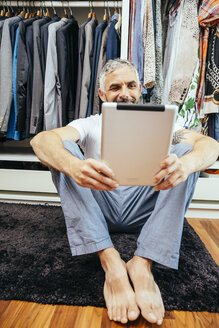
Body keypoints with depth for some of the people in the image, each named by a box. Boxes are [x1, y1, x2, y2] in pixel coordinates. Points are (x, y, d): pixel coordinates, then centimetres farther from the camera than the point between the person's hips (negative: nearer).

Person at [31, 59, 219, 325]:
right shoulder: (90, 125, 3)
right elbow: (41, 140, -18)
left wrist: (184, 164, -36)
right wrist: (73, 166, -42)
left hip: (142, 213, 1)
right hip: (97, 211, 0)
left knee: (187, 151, -16)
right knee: (63, 150, -19)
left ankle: (142, 263, -29)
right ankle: (110, 262, -32)